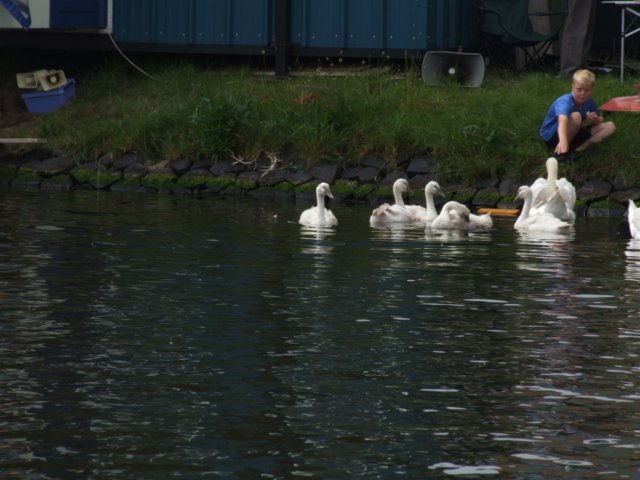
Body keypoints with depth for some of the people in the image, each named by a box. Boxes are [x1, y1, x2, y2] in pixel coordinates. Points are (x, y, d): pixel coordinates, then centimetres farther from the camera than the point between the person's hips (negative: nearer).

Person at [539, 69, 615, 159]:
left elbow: (601, 120, 12)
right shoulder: (565, 102, -31)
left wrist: (595, 119, -15)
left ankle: (578, 149, -19)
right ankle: (560, 151, -21)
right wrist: (563, 141, -74)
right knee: (576, 116, -36)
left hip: (573, 133, 8)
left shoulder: (589, 103, -7)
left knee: (610, 126, -5)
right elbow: (562, 121, -53)